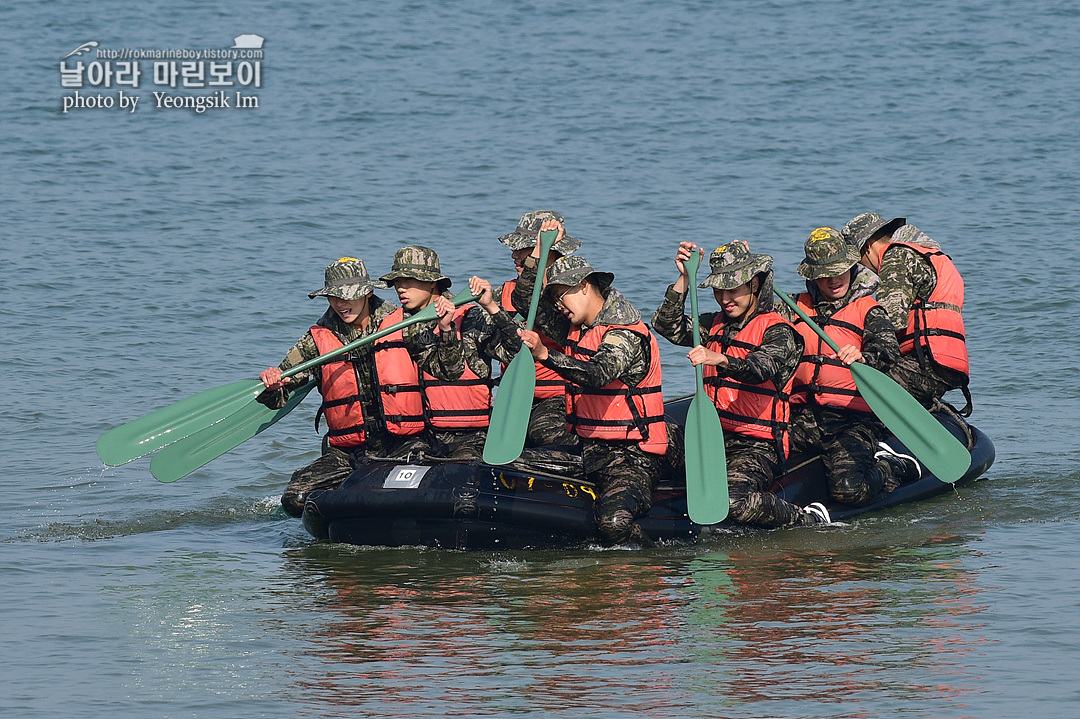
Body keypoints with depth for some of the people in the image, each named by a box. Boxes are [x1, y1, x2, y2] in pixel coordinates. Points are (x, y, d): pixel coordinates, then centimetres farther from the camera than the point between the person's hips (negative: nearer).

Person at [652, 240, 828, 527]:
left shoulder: (777, 331, -7)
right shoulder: (715, 326, 16)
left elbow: (759, 369, -26)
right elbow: (667, 326, 5)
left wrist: (720, 360, -46)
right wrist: (684, 278, -4)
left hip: (758, 447, -8)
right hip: (714, 439, 8)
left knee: (733, 500, -33)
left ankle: (807, 520, -7)